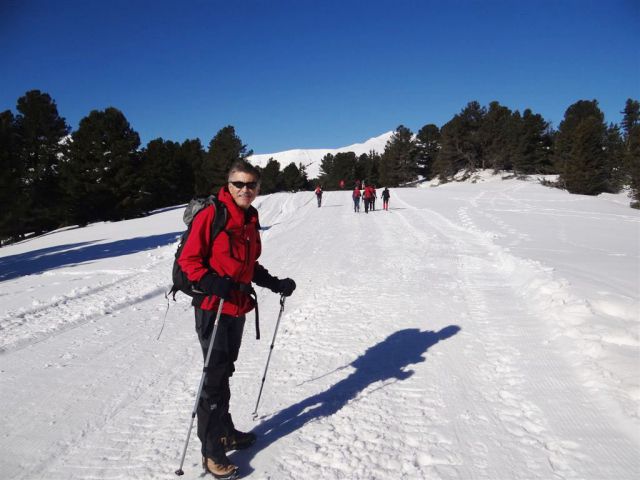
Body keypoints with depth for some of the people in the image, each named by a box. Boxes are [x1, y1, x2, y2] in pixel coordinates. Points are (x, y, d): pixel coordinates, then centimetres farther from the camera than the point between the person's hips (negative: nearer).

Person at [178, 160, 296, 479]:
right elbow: (188, 259, -14)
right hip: (212, 307, -7)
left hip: (238, 308, 7)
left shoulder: (251, 220, 10)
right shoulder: (211, 215, -13)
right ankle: (211, 451, 12)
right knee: (214, 375, -1)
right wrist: (211, 283, -29)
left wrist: (275, 284, 10)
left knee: (225, 371, 19)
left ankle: (224, 431, 35)